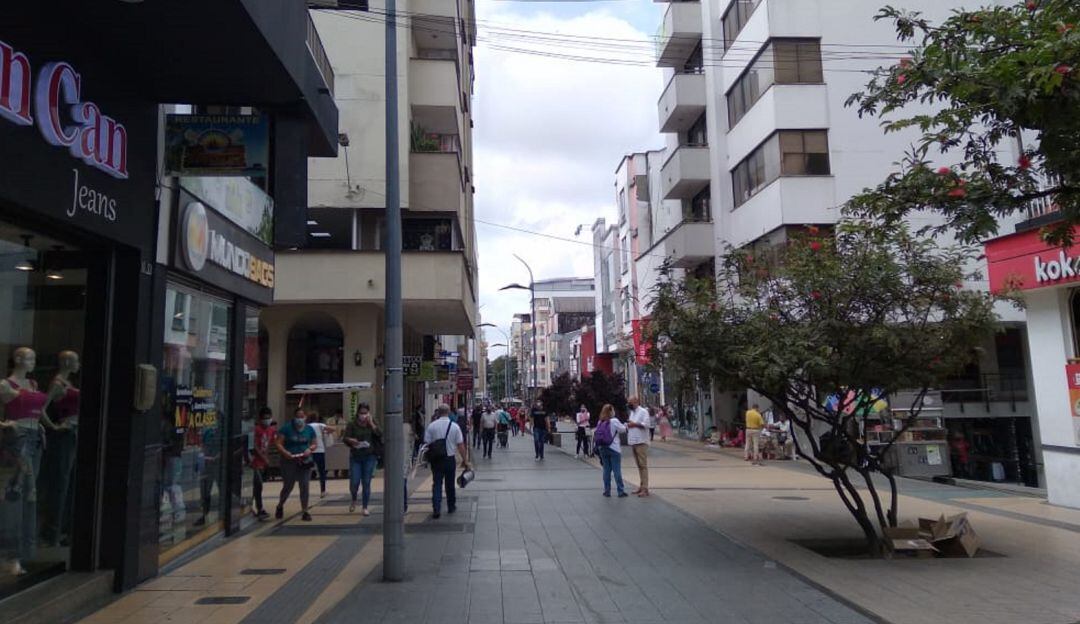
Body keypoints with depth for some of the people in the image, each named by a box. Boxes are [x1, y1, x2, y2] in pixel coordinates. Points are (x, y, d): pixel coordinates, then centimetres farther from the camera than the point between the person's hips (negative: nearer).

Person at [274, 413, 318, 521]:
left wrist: (310, 449, -10)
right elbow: (278, 443, -7)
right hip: (289, 461, -2)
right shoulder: (286, 428, -4)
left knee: (304, 487, -2)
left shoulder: (309, 429, 6)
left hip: (304, 461, 2)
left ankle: (305, 512, 7)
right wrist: (285, 452, -23)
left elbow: (314, 444, 12)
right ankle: (280, 506, 34)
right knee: (288, 487, 6)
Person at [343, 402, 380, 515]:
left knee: (366, 483, 2)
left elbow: (380, 435, -8)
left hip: (370, 457, 0)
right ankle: (354, 500, 30)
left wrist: (371, 424, -14)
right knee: (354, 482, -2)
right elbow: (344, 438, -3)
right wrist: (350, 440, -24)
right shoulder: (352, 424, 1)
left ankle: (364, 507, 15)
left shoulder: (373, 424, 4)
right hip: (355, 457, 0)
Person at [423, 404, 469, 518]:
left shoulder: (431, 426, -4)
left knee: (437, 484, 3)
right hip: (450, 459, 1)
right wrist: (465, 460, 3)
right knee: (450, 484, 15)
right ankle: (451, 507, 28)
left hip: (436, 459, 0)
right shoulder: (454, 426, -4)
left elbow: (426, 443, -4)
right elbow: (460, 445, -4)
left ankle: (436, 509, -9)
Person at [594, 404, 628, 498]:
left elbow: (595, 434, 1)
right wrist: (625, 425, 17)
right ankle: (620, 491, 6)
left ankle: (607, 491, 14)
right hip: (614, 449, -5)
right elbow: (623, 430, -3)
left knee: (606, 470, 10)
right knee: (617, 470, 2)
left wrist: (596, 447, 7)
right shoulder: (614, 421, -13)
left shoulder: (599, 422, 2)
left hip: (602, 449, 5)